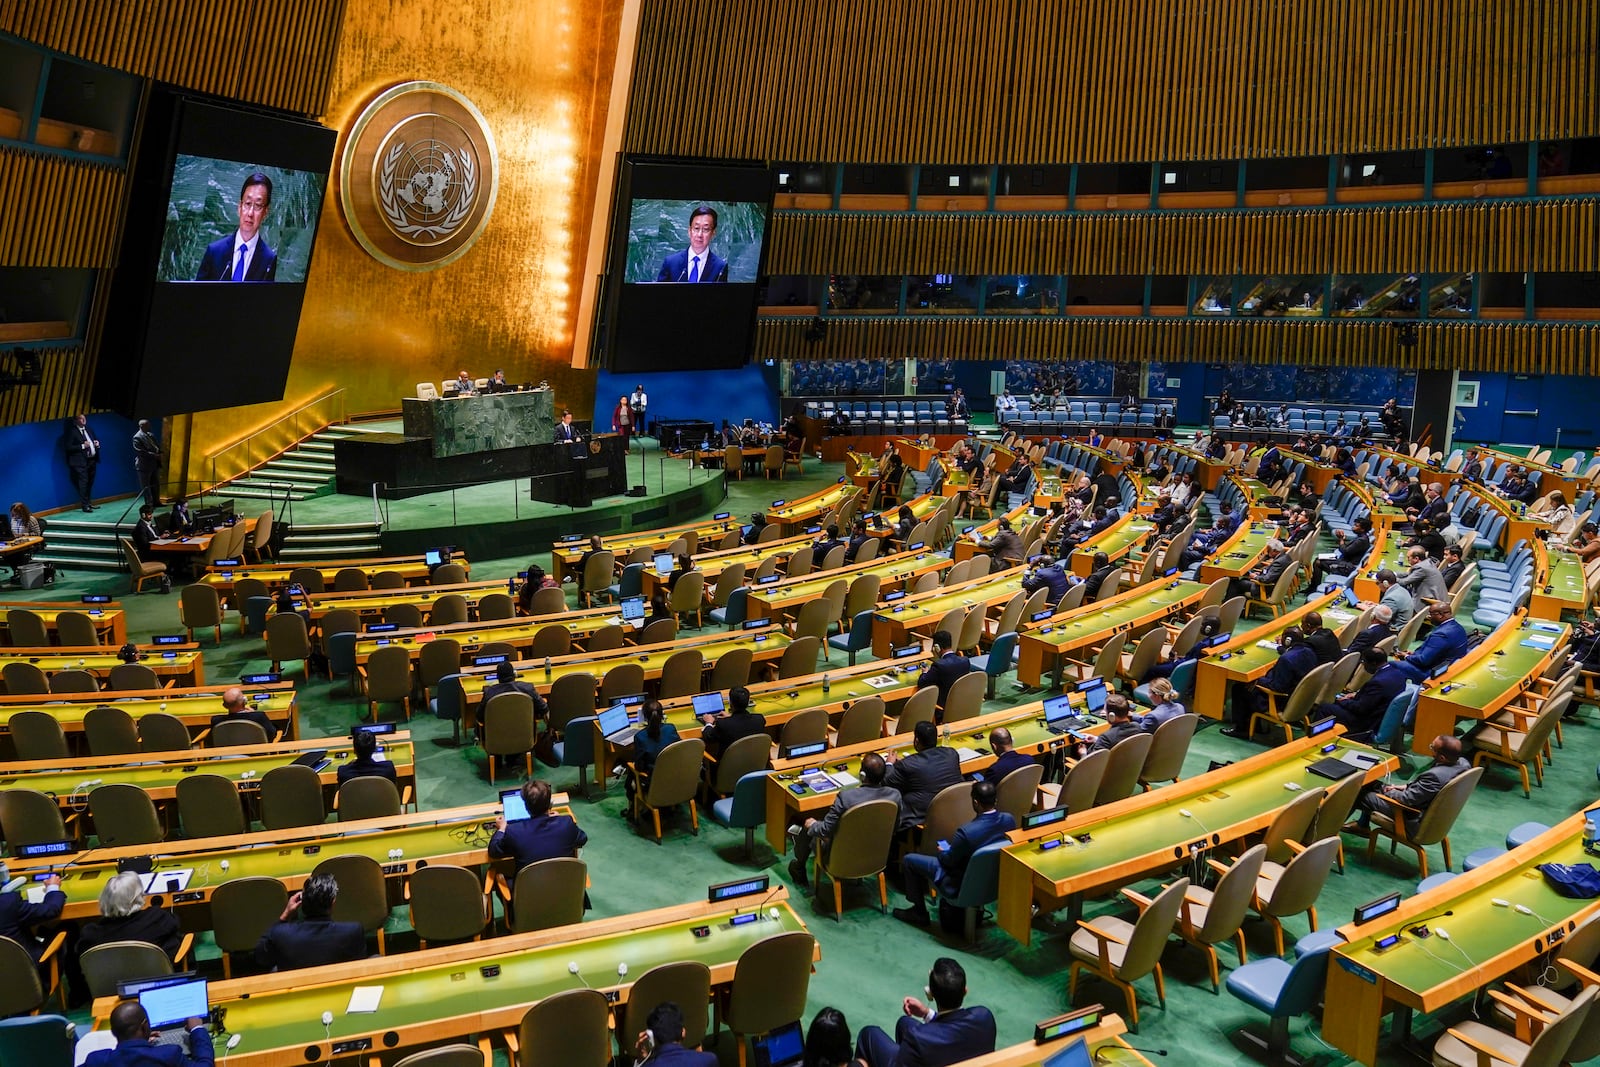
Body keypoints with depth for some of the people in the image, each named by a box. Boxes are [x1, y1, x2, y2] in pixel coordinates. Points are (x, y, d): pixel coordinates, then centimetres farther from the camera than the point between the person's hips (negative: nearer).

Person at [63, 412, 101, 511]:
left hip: (92, 460, 7)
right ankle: (84, 505, -7)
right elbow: (68, 447, -12)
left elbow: (95, 440, 26)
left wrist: (97, 443, 3)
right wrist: (82, 446, -18)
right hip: (81, 462, -7)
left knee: (90, 483, 12)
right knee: (83, 483, -8)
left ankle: (89, 503, 21)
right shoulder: (72, 432, -6)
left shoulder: (89, 429, 15)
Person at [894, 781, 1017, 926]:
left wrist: (942, 851, 3)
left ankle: (919, 912, 25)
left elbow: (949, 861, -16)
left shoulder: (966, 832, -36)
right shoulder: (1009, 819, -18)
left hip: (962, 884, -6)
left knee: (909, 860, 9)